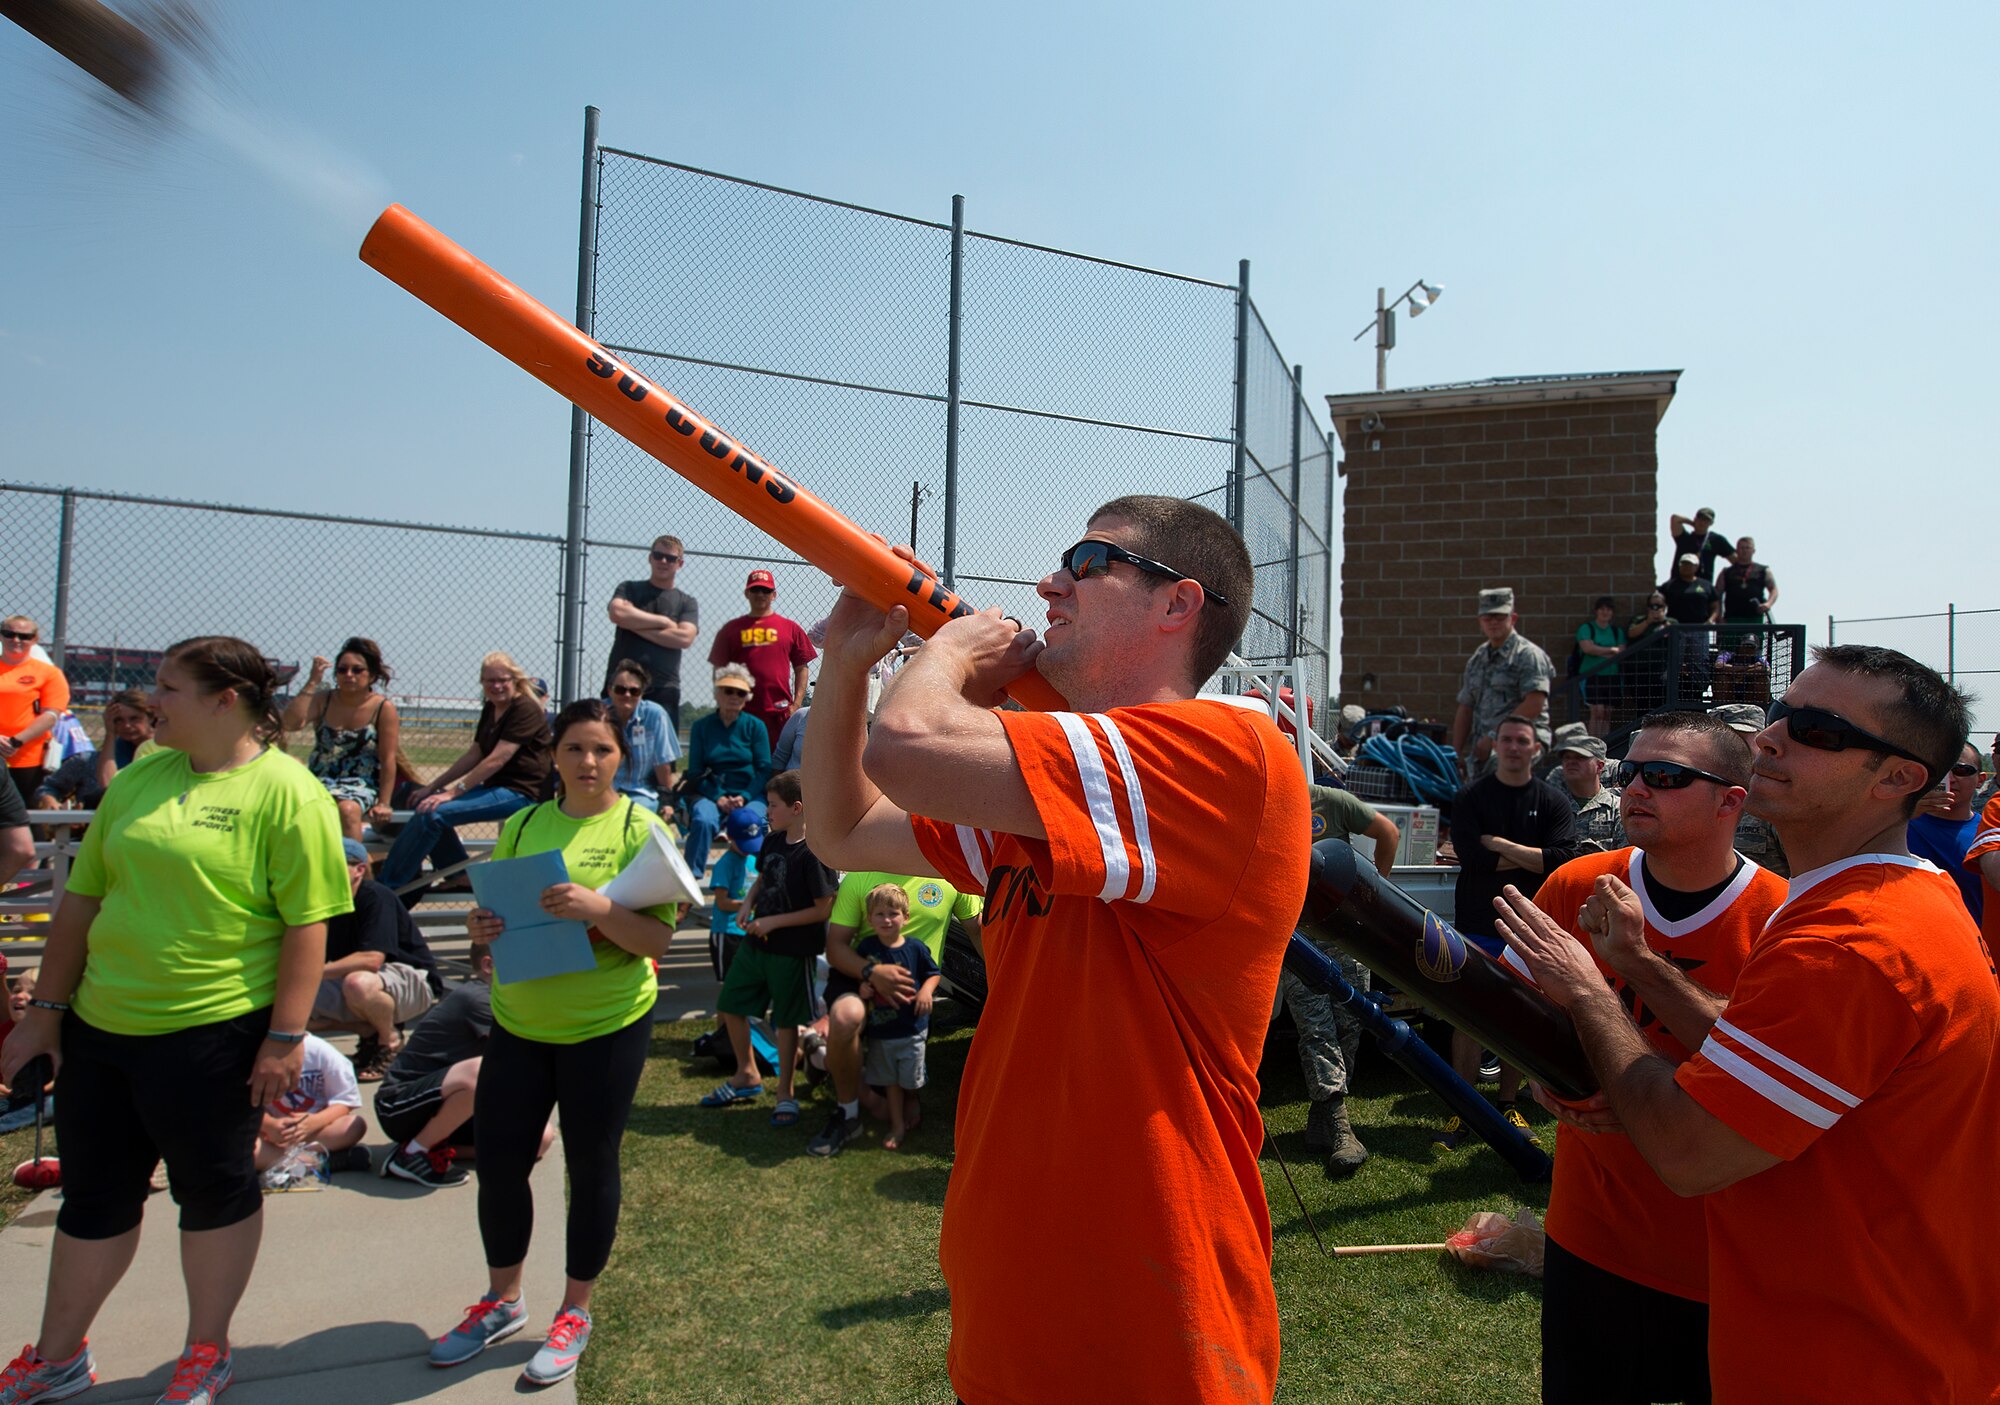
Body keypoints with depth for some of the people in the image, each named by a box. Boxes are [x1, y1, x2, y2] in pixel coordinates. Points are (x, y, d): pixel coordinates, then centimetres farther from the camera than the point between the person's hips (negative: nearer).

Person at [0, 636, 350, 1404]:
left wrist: (286, 1035, -18)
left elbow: (307, 924, -16)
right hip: (98, 1026, 6)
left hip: (212, 1032, -6)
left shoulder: (287, 793, -13)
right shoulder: (137, 780, 7)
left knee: (215, 1190, 12)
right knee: (93, 1194, 19)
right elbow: (82, 899, 12)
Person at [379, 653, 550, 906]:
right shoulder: (491, 708, 14)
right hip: (495, 787, 9)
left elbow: (496, 760, -21)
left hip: (520, 792, -9)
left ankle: (387, 888, -8)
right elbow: (474, 755, 14)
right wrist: (432, 787, 7)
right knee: (424, 804, 2)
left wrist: (452, 792, -23)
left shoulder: (525, 709, -14)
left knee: (432, 813, -19)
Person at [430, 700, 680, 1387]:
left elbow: (658, 938, -13)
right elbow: (499, 912, 14)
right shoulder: (522, 825, 5)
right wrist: (482, 927, -9)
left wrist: (596, 907, -29)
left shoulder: (641, 828, -9)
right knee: (497, 1160, 10)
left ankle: (575, 1313, 29)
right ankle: (502, 1302, 35)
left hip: (607, 1024, -4)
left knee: (591, 1166, 9)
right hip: (519, 1021, 4)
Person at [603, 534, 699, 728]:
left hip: (663, 689, 0)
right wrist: (664, 621, -3)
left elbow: (685, 638, -4)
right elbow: (617, 613, -8)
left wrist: (637, 626, -4)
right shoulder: (629, 589, 14)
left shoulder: (686, 602, 14)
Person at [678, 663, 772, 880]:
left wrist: (743, 797, -15)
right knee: (703, 820, -31)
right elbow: (695, 771, 4)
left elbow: (764, 769, 1)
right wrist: (718, 798, -12)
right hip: (710, 793, 1)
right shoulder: (701, 727, 8)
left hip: (750, 794, 0)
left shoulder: (755, 726, 6)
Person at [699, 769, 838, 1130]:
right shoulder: (772, 841, 2)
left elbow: (823, 909, -19)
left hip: (792, 951, -8)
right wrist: (748, 904, -2)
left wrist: (773, 922, -18)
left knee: (786, 1022, 5)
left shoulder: (815, 853, -20)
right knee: (730, 1006, 16)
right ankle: (747, 1075, 36)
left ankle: (785, 1094, 23)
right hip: (755, 942, 8)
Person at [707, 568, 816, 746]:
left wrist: (796, 705, 0)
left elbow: (801, 668, 10)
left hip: (780, 713, 0)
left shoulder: (790, 628, 11)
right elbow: (719, 671, 10)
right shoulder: (731, 629, 11)